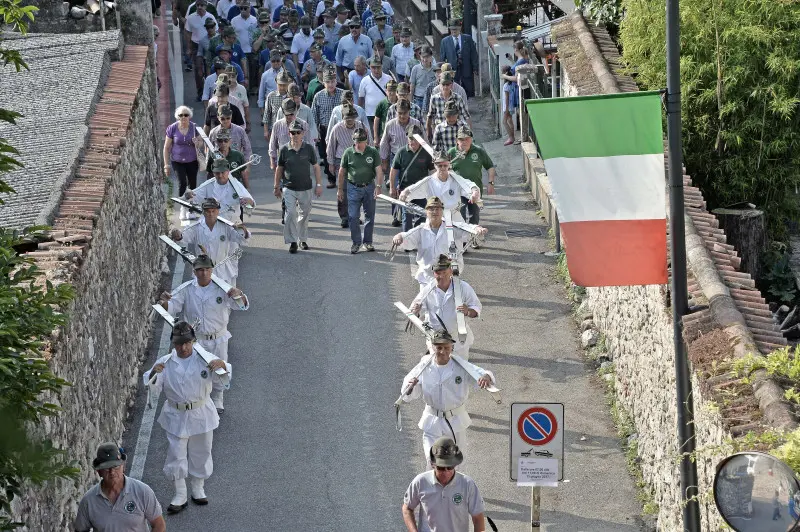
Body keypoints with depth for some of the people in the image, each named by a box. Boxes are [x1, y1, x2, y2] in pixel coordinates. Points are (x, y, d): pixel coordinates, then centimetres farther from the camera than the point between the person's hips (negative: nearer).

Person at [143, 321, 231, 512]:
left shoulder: (204, 360, -6)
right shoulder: (165, 363, -4)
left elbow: (223, 380, -12)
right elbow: (153, 388, -8)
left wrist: (222, 366, -35)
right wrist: (153, 374, -29)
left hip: (201, 415, 1)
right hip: (176, 416, 0)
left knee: (201, 453, 13)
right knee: (176, 455, 1)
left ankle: (198, 490, 33)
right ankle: (180, 496, 14)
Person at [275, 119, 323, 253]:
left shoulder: (309, 149, -2)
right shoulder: (284, 150, -3)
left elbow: (316, 167, 7)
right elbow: (279, 169, 7)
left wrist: (319, 184, 3)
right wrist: (277, 187, 9)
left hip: (305, 188, 2)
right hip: (289, 188, -2)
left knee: (305, 214, 12)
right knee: (290, 213, -13)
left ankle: (303, 239, 28)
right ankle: (292, 242, -8)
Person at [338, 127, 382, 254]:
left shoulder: (373, 152, -5)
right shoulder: (348, 153, -5)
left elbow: (378, 171, -6)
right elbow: (342, 172, 4)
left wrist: (378, 186, -19)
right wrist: (340, 189, 6)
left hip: (369, 187, 1)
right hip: (353, 188, -1)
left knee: (370, 216, 9)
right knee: (353, 217, -3)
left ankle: (367, 241, 22)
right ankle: (356, 242, 9)